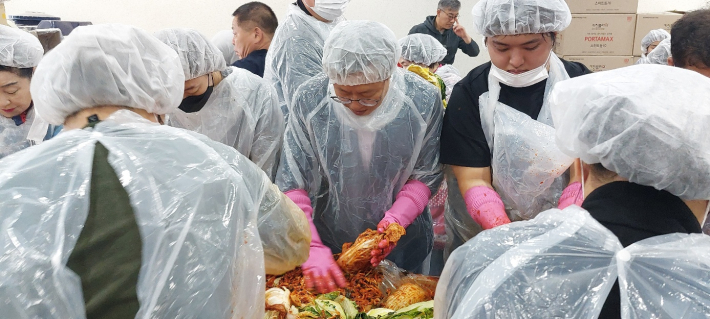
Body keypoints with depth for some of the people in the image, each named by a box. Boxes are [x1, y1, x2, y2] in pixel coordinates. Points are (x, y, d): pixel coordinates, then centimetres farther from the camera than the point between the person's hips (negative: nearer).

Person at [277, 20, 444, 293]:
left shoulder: (424, 100, -18)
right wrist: (311, 248, -25)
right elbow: (292, 185, -16)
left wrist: (396, 219, -23)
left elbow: (426, 176, -7)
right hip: (328, 240, 0)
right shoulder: (309, 101, -19)